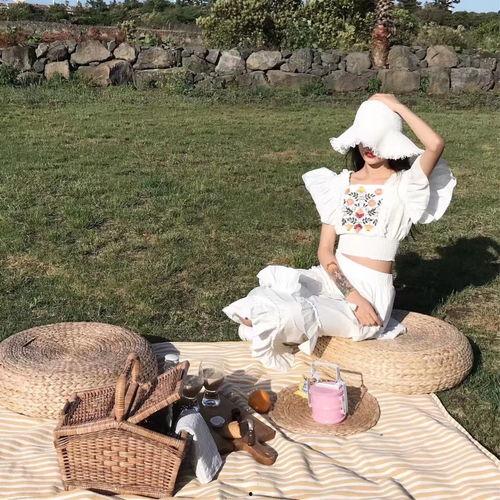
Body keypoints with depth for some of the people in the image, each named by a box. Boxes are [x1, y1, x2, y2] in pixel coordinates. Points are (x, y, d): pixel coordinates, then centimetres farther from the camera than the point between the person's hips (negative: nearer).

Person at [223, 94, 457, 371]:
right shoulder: (341, 184, 9)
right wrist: (352, 296, -13)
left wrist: (395, 105, -10)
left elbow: (436, 144, -22)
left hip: (372, 291, -4)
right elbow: (325, 250, 2)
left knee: (290, 316, -27)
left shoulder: (403, 185, -1)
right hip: (333, 279, 4)